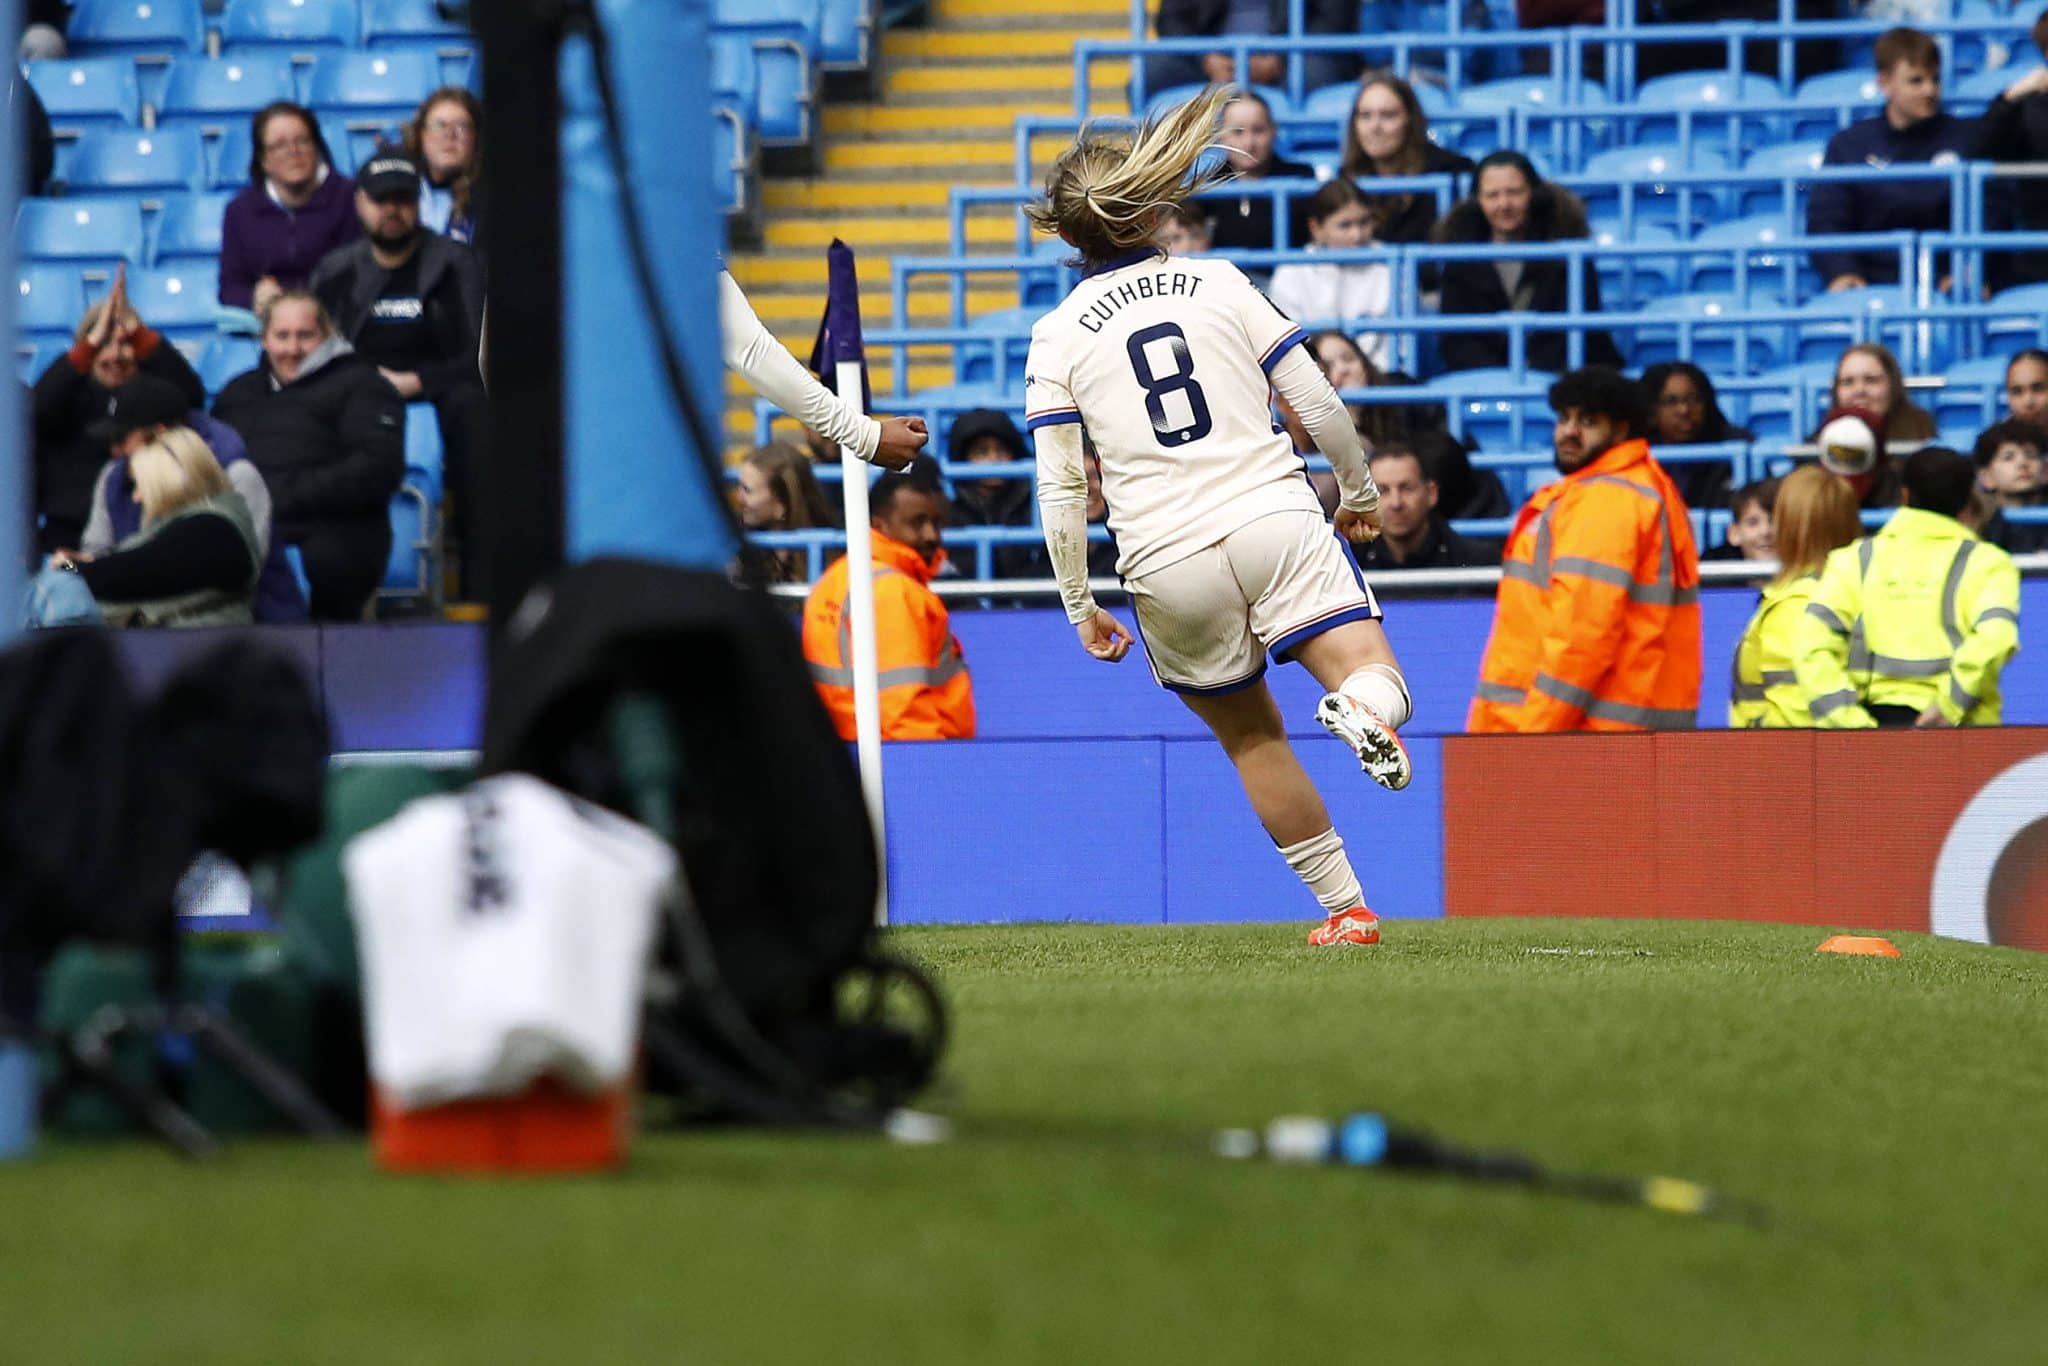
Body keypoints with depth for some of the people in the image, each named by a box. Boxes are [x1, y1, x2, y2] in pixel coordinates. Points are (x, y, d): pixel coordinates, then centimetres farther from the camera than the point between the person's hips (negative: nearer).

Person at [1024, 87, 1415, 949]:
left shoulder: (1058, 337, 5)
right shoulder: (1221, 285, 9)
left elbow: (1061, 491, 1)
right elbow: (1320, 406, 9)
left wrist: (1080, 609, 10)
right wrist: (1360, 493, 26)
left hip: (1169, 566, 0)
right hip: (1275, 520, 0)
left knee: (1252, 738, 16)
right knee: (1376, 676, -5)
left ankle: (1344, 907, 16)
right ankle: (1362, 707, -42)